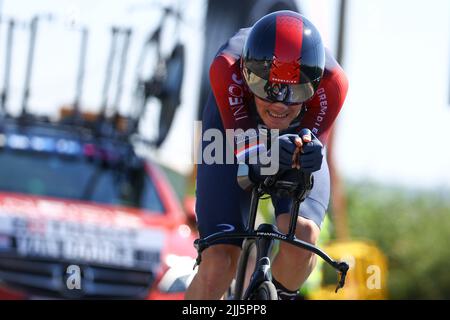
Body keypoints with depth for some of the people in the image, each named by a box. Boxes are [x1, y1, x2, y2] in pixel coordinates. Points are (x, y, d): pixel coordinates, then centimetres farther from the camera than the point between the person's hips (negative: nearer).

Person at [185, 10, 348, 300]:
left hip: (299, 134, 1)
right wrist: (271, 153, -64)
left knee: (303, 234, -27)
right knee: (218, 263, -17)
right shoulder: (227, 69, -40)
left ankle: (282, 296, 5)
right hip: (233, 133, -1)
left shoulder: (332, 82, -38)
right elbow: (242, 146, -40)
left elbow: (314, 146, -30)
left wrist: (308, 151, -56)